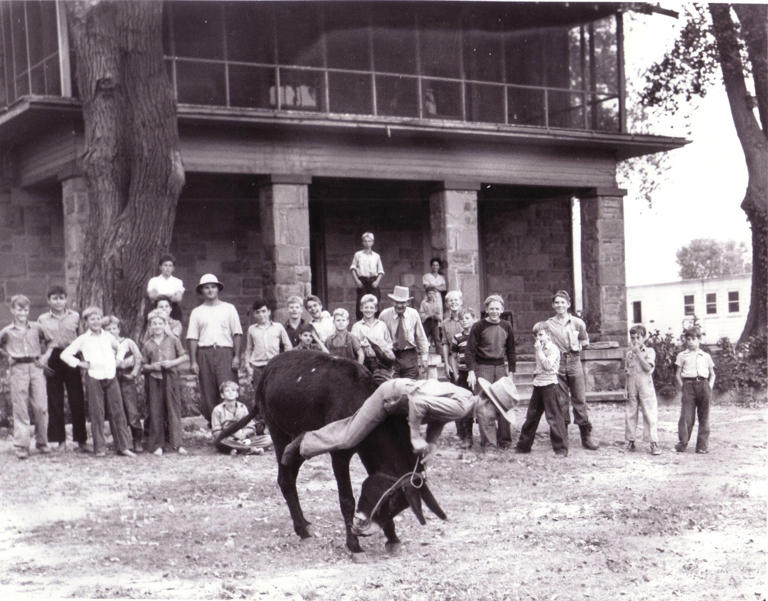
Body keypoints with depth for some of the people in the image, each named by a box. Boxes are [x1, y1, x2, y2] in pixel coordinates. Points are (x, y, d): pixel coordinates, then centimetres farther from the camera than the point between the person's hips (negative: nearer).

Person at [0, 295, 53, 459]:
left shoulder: (36, 328, 8)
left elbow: (49, 341, 20)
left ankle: (42, 442, 12)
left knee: (41, 407, -3)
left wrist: (45, 356, 7)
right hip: (17, 370, -1)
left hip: (35, 367, 1)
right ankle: (21, 446, 3)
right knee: (20, 409, -2)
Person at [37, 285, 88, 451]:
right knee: (55, 401, 2)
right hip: (52, 360, 1)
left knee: (77, 400, -1)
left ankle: (81, 439, 6)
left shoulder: (75, 316, 7)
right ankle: (61, 440, 9)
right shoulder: (42, 319, 7)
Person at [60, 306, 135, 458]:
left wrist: (116, 360, 18)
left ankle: (123, 446, 3)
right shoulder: (83, 339, 4)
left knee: (117, 412, 0)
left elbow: (119, 348, 33)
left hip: (111, 377, 3)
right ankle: (99, 448, 4)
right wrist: (79, 363, -4)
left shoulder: (108, 337, 13)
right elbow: (65, 354, 2)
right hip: (94, 378, -3)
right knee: (97, 414, -2)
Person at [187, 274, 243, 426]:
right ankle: (211, 424, 7)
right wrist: (193, 361, 0)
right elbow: (192, 338, 9)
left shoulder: (229, 309, 11)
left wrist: (237, 356, -3)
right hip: (204, 353, 2)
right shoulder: (197, 312, 13)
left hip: (225, 352, -2)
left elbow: (237, 333, 7)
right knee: (208, 393, 0)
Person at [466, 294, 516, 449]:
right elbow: (470, 350, -4)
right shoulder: (478, 326, -3)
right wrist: (471, 371, -12)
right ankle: (488, 443, -9)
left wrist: (511, 371, 12)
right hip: (483, 368, -4)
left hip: (501, 367, 4)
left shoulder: (506, 326, 9)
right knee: (484, 407, -10)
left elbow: (511, 350, 16)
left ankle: (504, 441, 12)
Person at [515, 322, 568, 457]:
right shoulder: (538, 349, 16)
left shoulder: (553, 349, -8)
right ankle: (523, 445, 21)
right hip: (538, 385, 8)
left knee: (554, 417, -7)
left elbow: (548, 365, -20)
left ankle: (561, 449, -3)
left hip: (549, 385, -8)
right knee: (531, 416, 13)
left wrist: (539, 351, -16)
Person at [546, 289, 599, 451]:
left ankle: (586, 436, 4)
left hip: (574, 361, 0)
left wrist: (578, 345, 4)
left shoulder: (577, 323, 6)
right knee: (560, 401, 2)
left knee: (580, 399, -1)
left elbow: (585, 340, 18)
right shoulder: (548, 324, 5)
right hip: (557, 363, 0)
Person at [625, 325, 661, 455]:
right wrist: (626, 388, 9)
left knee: (650, 414, -7)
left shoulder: (649, 351, 1)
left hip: (645, 387, -4)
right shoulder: (629, 353, 14)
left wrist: (638, 352, -13)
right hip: (632, 387, 4)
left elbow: (648, 367, -14)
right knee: (630, 414, 6)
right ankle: (630, 441, 16)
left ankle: (654, 443, -7)